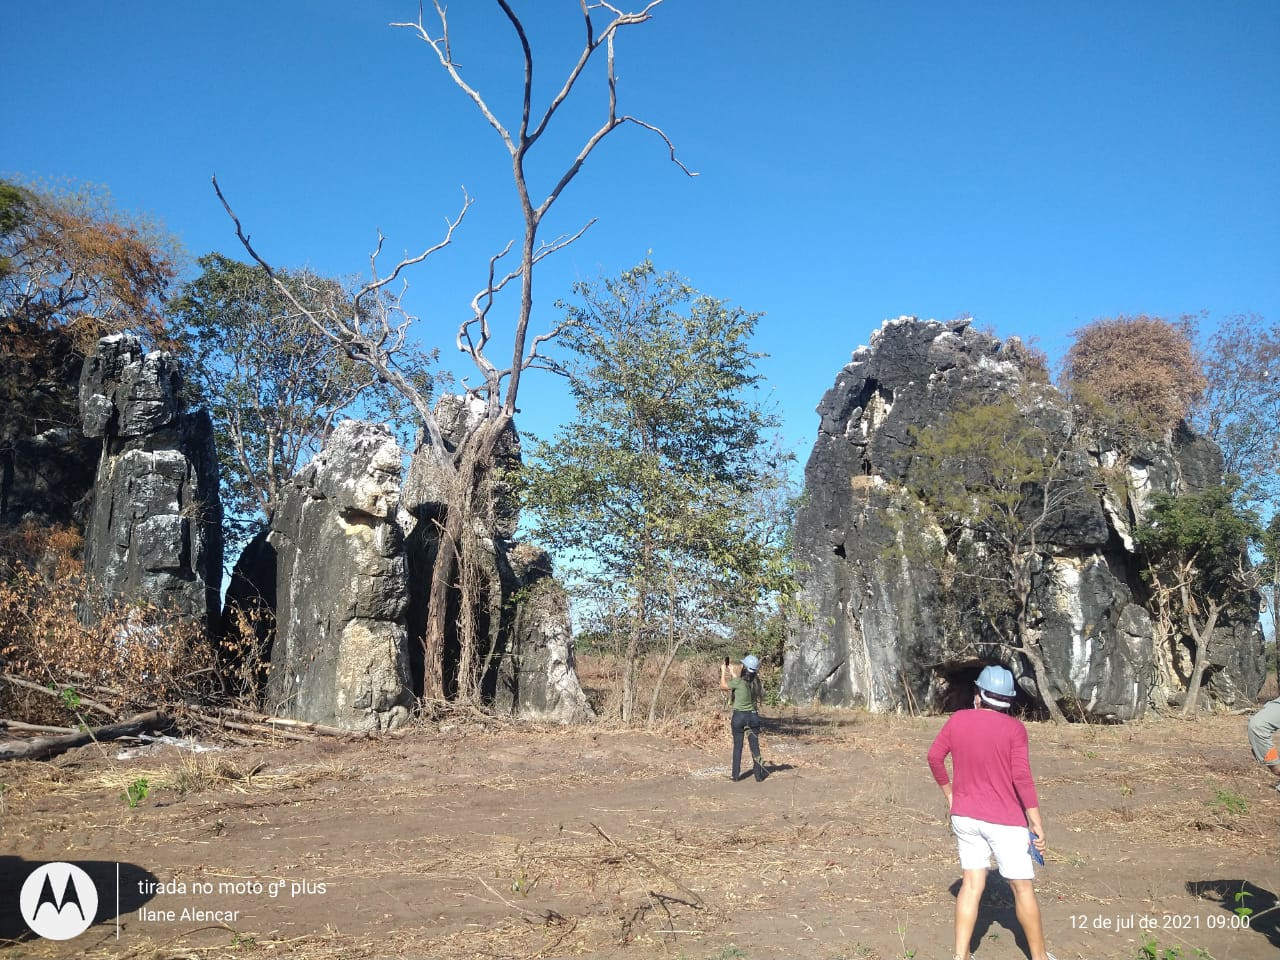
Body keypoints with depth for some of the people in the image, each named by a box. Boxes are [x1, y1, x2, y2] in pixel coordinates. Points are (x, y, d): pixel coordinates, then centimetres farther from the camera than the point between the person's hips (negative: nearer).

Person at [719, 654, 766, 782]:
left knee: (737, 746, 7)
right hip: (753, 715, 3)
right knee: (755, 745, 11)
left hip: (739, 716, -3)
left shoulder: (738, 682, -18)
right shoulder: (756, 681, -3)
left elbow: (723, 686, -1)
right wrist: (732, 672, 25)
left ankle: (736, 775, 12)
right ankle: (759, 774, 14)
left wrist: (723, 672, 13)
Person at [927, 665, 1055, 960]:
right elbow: (1021, 776, -18)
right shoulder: (1013, 728, -13)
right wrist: (1037, 822, -14)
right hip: (1004, 820, -4)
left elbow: (934, 757, 3)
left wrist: (949, 793, 15)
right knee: (1022, 887, 11)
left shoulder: (957, 720, -2)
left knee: (972, 884, 10)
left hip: (964, 816, 4)